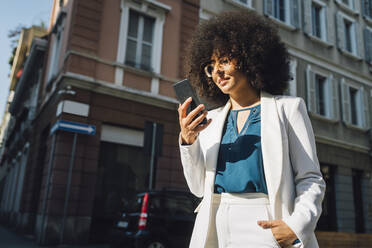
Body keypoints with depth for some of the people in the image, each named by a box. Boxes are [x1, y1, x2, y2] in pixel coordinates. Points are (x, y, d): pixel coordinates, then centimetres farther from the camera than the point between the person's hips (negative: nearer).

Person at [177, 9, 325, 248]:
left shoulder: (287, 108, 4)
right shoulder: (211, 120, 12)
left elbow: (311, 179, 0)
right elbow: (199, 187, 9)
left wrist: (297, 226, -16)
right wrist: (187, 141, -5)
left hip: (264, 226, -2)